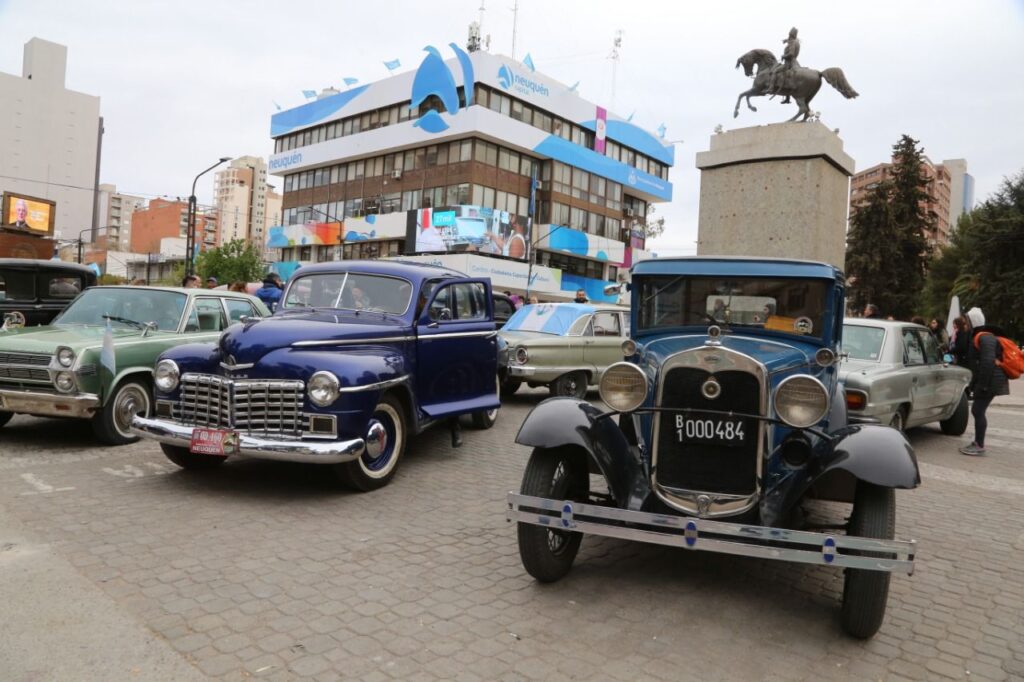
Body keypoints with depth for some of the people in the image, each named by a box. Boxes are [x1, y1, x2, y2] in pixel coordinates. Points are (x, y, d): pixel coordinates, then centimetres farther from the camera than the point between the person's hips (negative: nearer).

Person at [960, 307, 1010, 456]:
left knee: (978, 412, -7)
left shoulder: (984, 338, -17)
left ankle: (980, 447, -2)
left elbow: (988, 362, -26)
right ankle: (977, 442, 24)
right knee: (977, 411, 15)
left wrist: (982, 384, -26)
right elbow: (974, 361, 20)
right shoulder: (977, 337, 15)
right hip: (985, 381, 10)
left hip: (990, 382, -10)